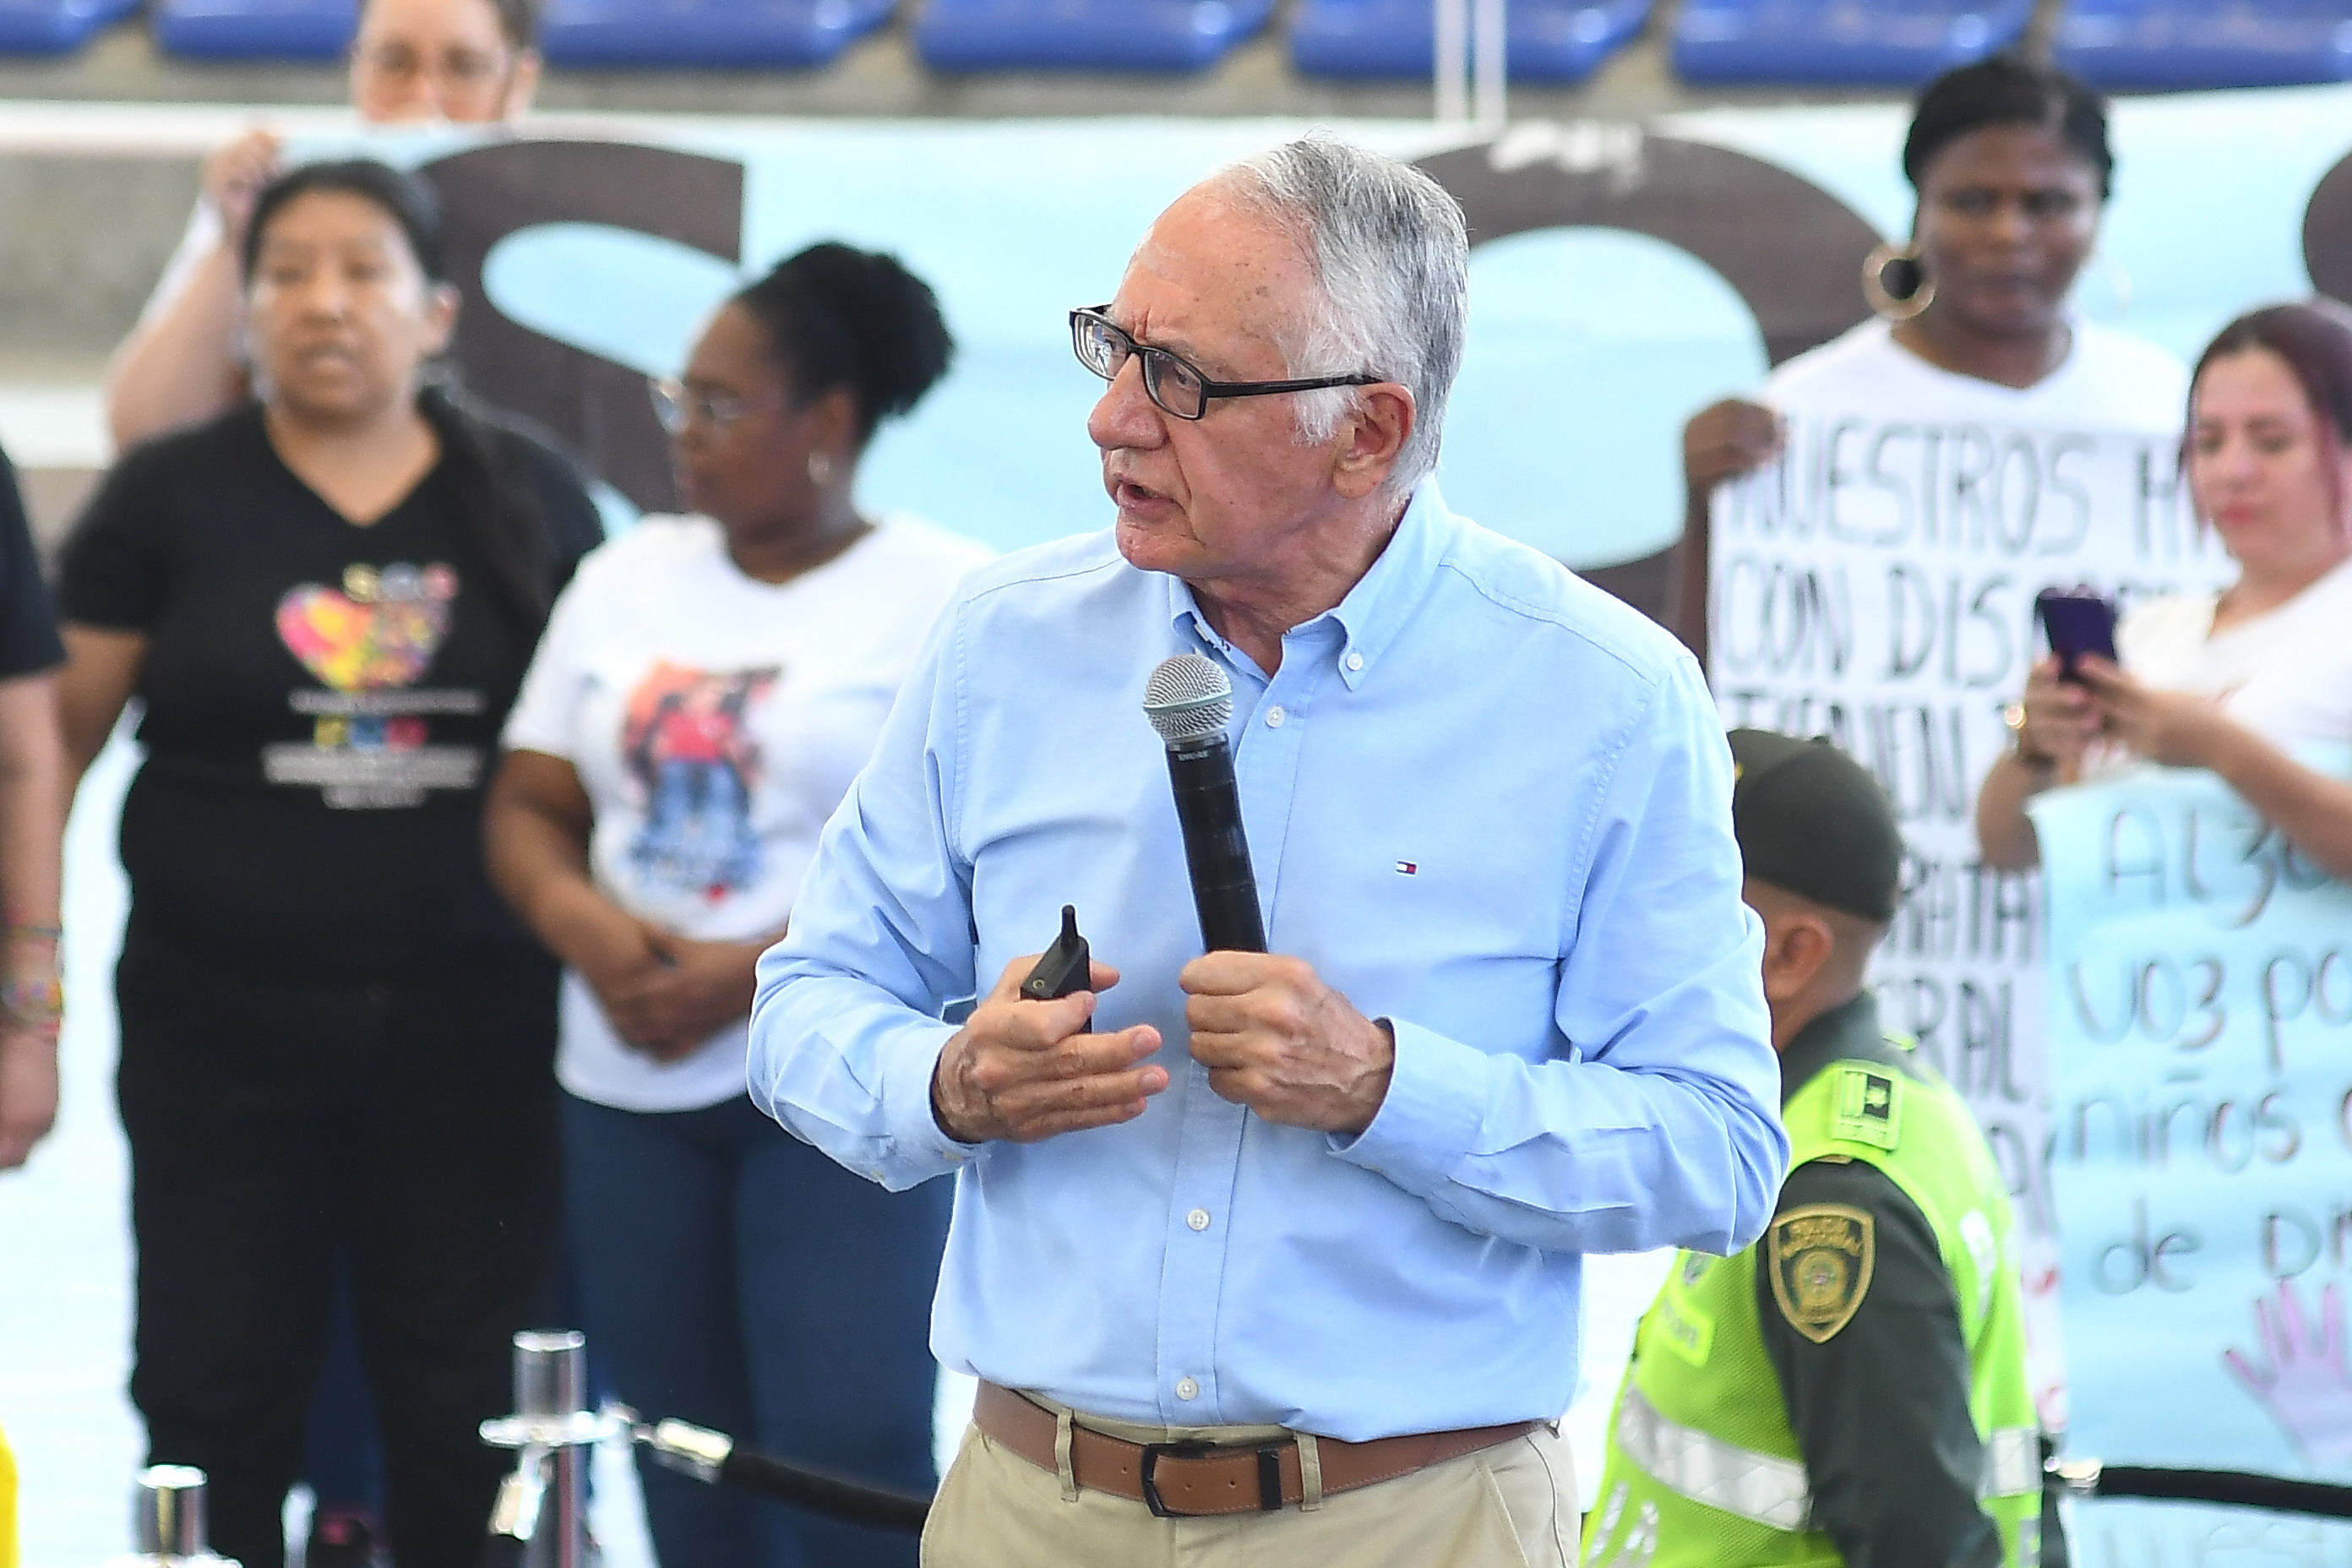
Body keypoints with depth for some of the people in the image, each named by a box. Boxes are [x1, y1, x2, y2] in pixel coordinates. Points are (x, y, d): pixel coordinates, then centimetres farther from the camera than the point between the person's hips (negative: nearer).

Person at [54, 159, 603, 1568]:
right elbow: (51, 743, 0)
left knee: (469, 1402, 4)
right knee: (216, 1396, 3)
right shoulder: (174, 500, 1)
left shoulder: (529, 500, 5)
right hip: (225, 1019, -1)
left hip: (470, 1023, 1)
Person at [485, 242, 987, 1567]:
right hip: (633, 1091, 5)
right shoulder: (629, 577, 13)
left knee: (851, 1458, -14)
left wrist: (755, 974, -18)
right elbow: (530, 809, 13)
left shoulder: (946, 596, -5)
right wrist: (586, 928, -9)